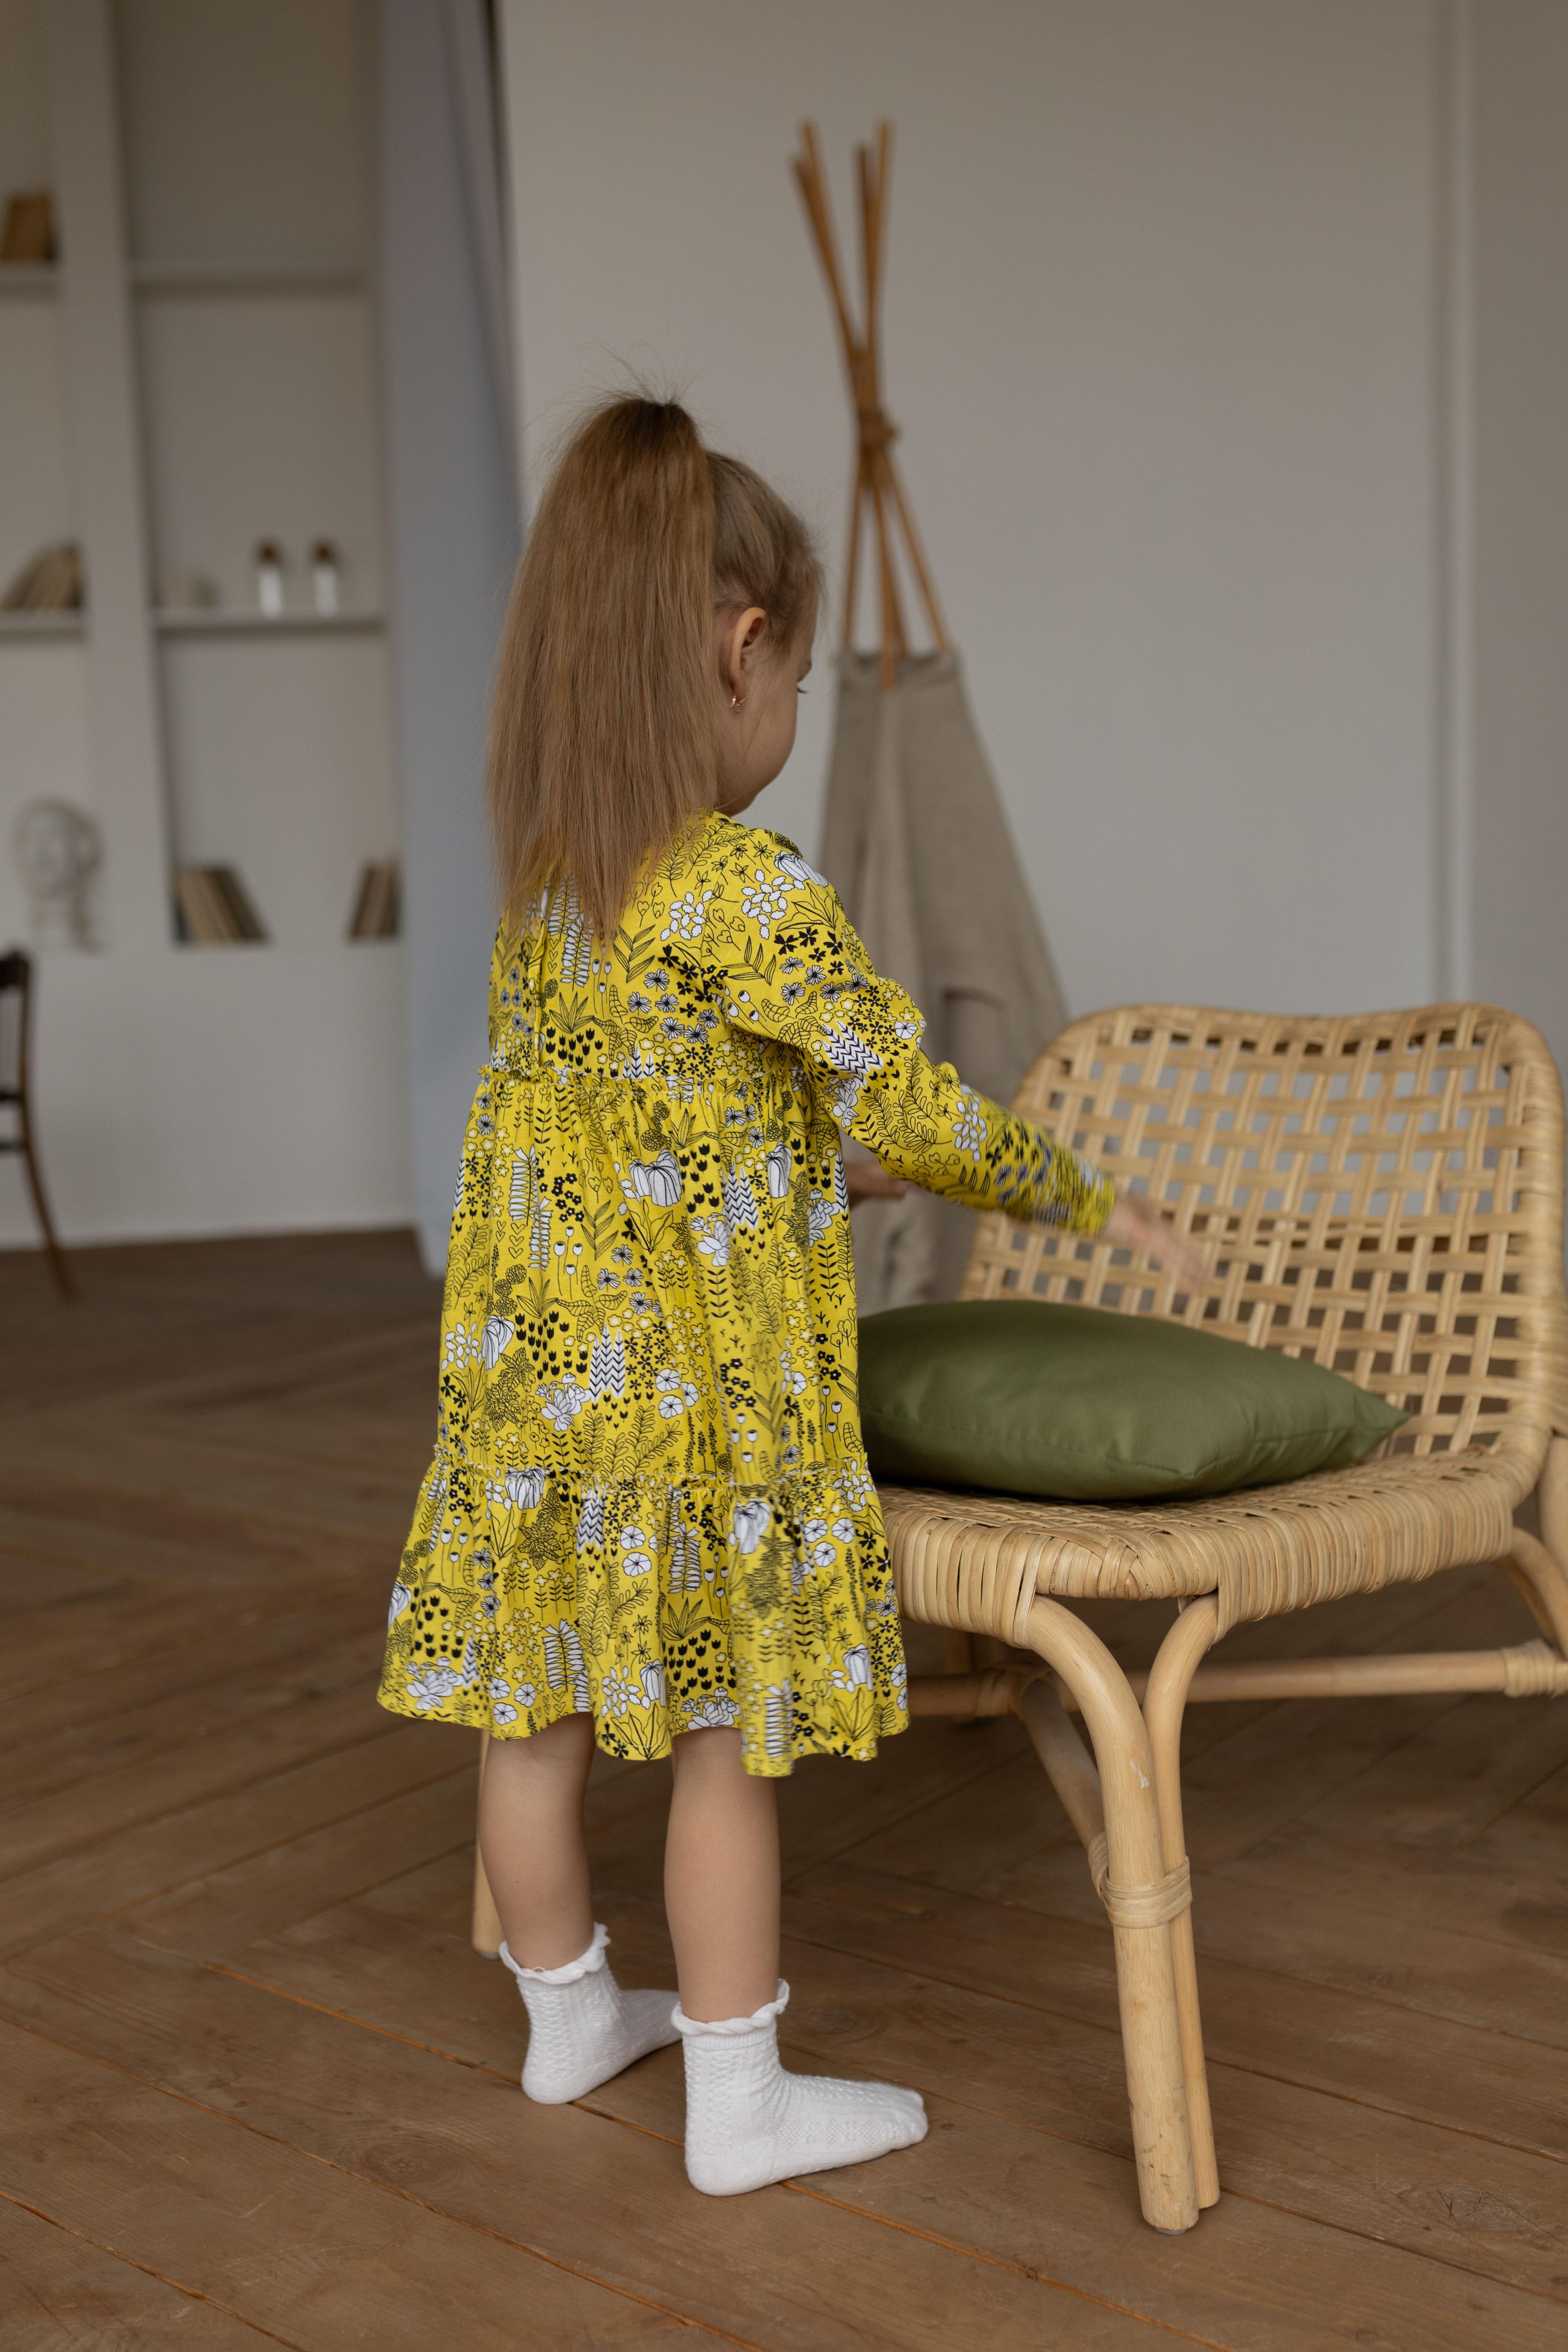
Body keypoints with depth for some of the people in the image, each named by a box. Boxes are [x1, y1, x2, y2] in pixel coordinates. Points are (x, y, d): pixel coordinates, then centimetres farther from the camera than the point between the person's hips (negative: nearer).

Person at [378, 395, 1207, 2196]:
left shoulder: (543, 876, 4)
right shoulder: (753, 890, -19)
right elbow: (913, 1115, -12)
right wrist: (1085, 1197, 4)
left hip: (533, 1372, 7)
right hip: (701, 1393, -7)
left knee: (539, 1708, 17)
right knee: (730, 1737, 7)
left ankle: (567, 2016, 38)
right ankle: (740, 2103, 21)